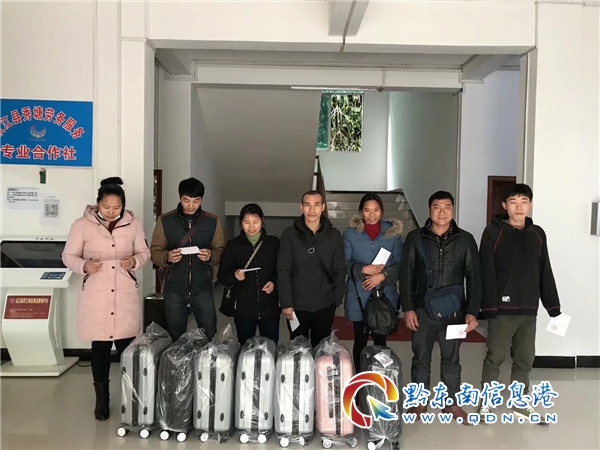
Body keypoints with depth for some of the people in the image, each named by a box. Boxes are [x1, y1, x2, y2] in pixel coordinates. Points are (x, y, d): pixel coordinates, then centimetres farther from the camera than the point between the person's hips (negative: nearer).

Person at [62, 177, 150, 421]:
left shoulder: (133, 224, 1)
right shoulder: (82, 225, -4)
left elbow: (144, 252, 10)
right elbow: (68, 256, 1)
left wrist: (135, 261, -12)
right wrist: (84, 266, -19)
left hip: (125, 295, 1)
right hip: (95, 295, -1)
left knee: (127, 346, 3)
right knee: (100, 347, 6)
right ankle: (102, 398, 23)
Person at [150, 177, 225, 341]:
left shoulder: (213, 221, 3)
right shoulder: (165, 220, 2)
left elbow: (221, 251, 3)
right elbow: (155, 252, 1)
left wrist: (211, 256, -19)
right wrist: (167, 257, -21)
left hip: (202, 288, 0)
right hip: (174, 289, 0)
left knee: (210, 335, 2)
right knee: (176, 337, 11)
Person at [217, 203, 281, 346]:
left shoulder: (274, 243, 3)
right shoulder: (233, 245, 4)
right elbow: (222, 274, 2)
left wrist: (274, 282, -12)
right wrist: (234, 275, -18)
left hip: (270, 308, 0)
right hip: (243, 309, 0)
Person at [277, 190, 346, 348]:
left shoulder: (334, 235, 1)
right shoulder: (290, 234, -3)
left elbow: (339, 271, 4)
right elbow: (283, 271, -5)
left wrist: (337, 300, -3)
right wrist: (286, 303, -10)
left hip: (325, 306, 1)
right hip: (297, 305, -1)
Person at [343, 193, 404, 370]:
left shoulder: (393, 232, 1)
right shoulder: (350, 234, 1)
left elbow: (401, 265, 1)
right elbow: (344, 264, -1)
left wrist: (382, 275, -14)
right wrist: (363, 269, -16)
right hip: (358, 296, 0)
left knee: (380, 341, 9)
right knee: (360, 340, 10)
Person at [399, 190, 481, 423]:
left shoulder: (465, 239, 0)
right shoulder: (415, 238, -2)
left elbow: (474, 277, 1)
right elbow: (406, 275, -1)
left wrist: (472, 312, -5)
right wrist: (408, 308, -7)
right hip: (422, 310, 0)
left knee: (451, 360, 13)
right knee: (421, 359, 11)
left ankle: (452, 403, 30)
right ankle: (419, 402, 27)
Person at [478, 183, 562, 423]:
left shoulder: (538, 234, 9)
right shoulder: (493, 232, -5)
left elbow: (545, 273, 12)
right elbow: (486, 272, -9)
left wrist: (553, 306, 9)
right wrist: (489, 306, -16)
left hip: (529, 309, 4)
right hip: (502, 308, -4)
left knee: (525, 359, 13)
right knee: (495, 357, 4)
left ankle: (521, 404, 28)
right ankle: (486, 402, 18)